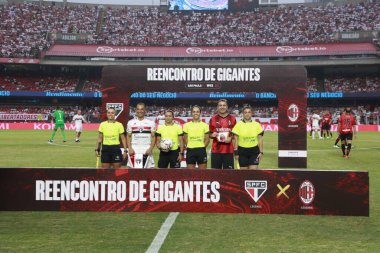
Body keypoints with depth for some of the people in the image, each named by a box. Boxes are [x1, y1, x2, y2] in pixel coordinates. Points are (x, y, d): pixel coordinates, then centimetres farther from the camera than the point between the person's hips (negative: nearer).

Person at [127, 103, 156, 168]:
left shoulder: (150, 123, 4)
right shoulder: (131, 123, 7)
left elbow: (153, 137, 4)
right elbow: (128, 137, 9)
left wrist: (151, 148, -9)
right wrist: (130, 148, -4)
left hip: (146, 151, 0)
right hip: (134, 151, 0)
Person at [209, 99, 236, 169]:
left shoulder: (232, 119, 6)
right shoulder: (213, 119, 6)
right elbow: (210, 134, 12)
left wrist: (231, 138, -9)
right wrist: (213, 135, -10)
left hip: (229, 150, 0)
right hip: (216, 150, 0)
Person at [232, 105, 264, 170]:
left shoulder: (257, 125, 4)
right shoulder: (238, 125, -1)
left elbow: (260, 140, 7)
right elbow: (235, 140, -1)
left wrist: (261, 152, 1)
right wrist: (236, 152, -6)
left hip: (254, 151, 1)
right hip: (242, 151, -1)